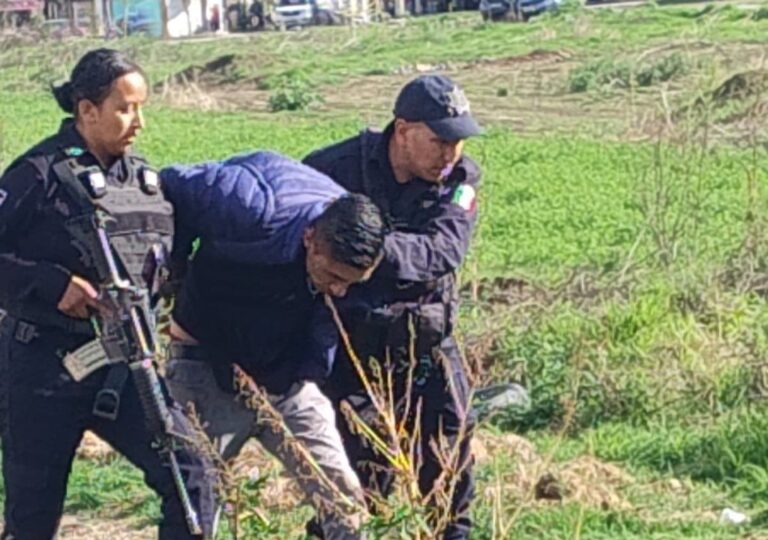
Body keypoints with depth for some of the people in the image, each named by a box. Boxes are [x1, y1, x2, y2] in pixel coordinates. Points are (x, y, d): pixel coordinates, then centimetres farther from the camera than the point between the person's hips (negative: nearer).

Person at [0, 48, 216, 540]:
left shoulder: (144, 175, 8)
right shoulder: (41, 173, -12)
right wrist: (54, 285, -22)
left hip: (123, 368, 5)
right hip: (46, 369, -5)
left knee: (189, 475, -7)